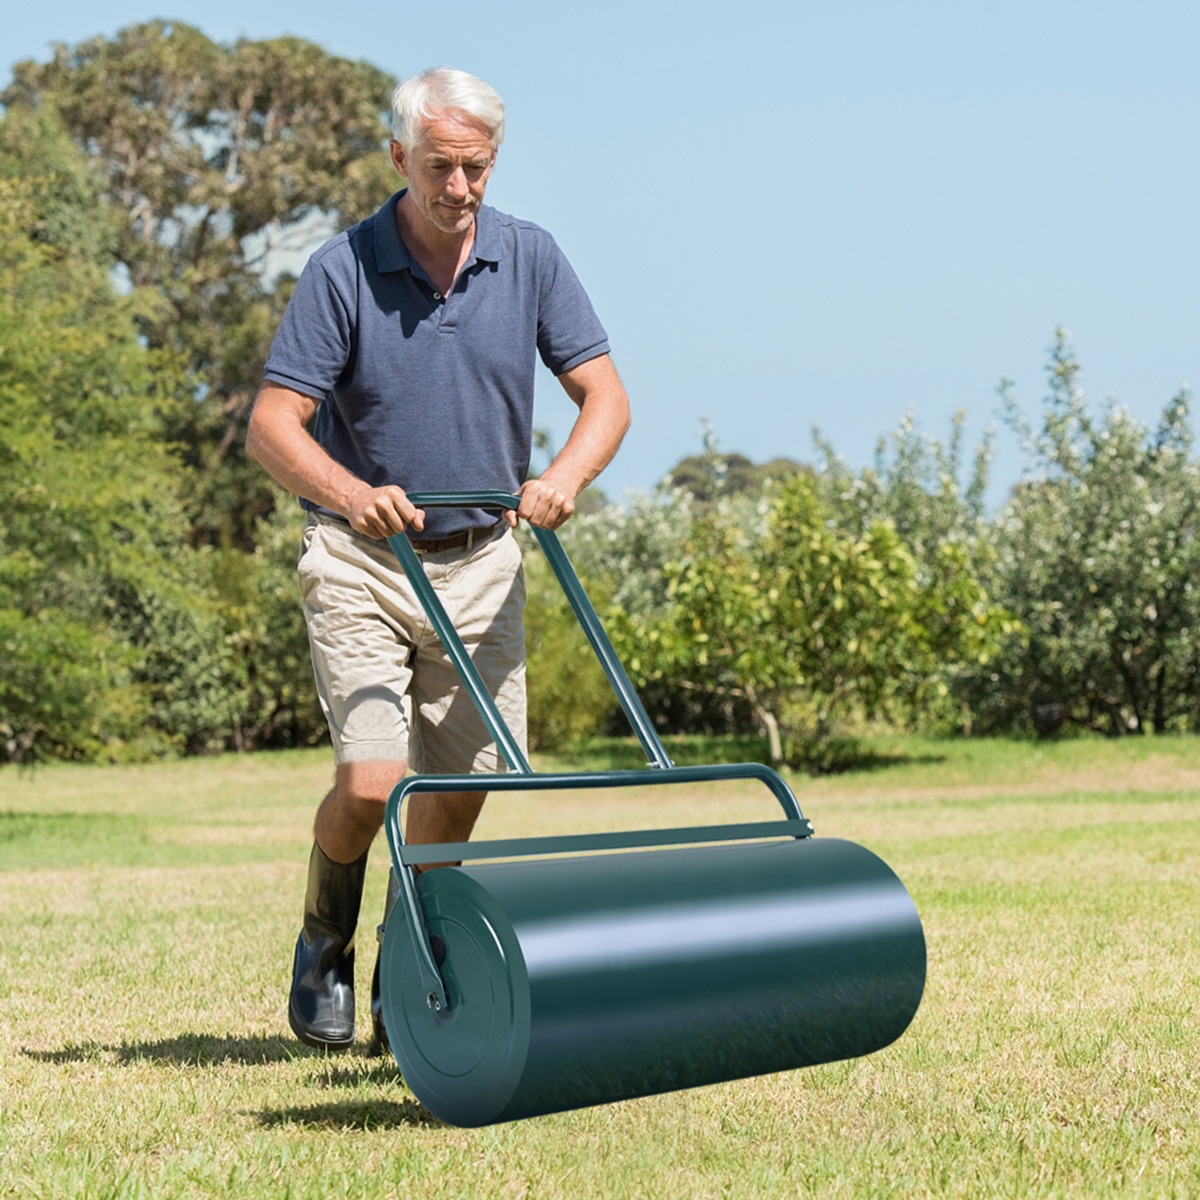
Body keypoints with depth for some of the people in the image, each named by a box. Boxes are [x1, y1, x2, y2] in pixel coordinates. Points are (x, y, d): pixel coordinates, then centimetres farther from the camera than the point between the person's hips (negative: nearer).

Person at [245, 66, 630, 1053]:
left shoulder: (529, 258, -1)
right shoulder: (342, 270, -10)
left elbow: (605, 396, -3)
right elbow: (272, 424, -13)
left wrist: (564, 475, -24)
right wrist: (349, 493, -32)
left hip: (481, 562, 3)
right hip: (360, 562, -3)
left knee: (459, 791, 5)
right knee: (370, 781, -15)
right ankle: (324, 946, 15)